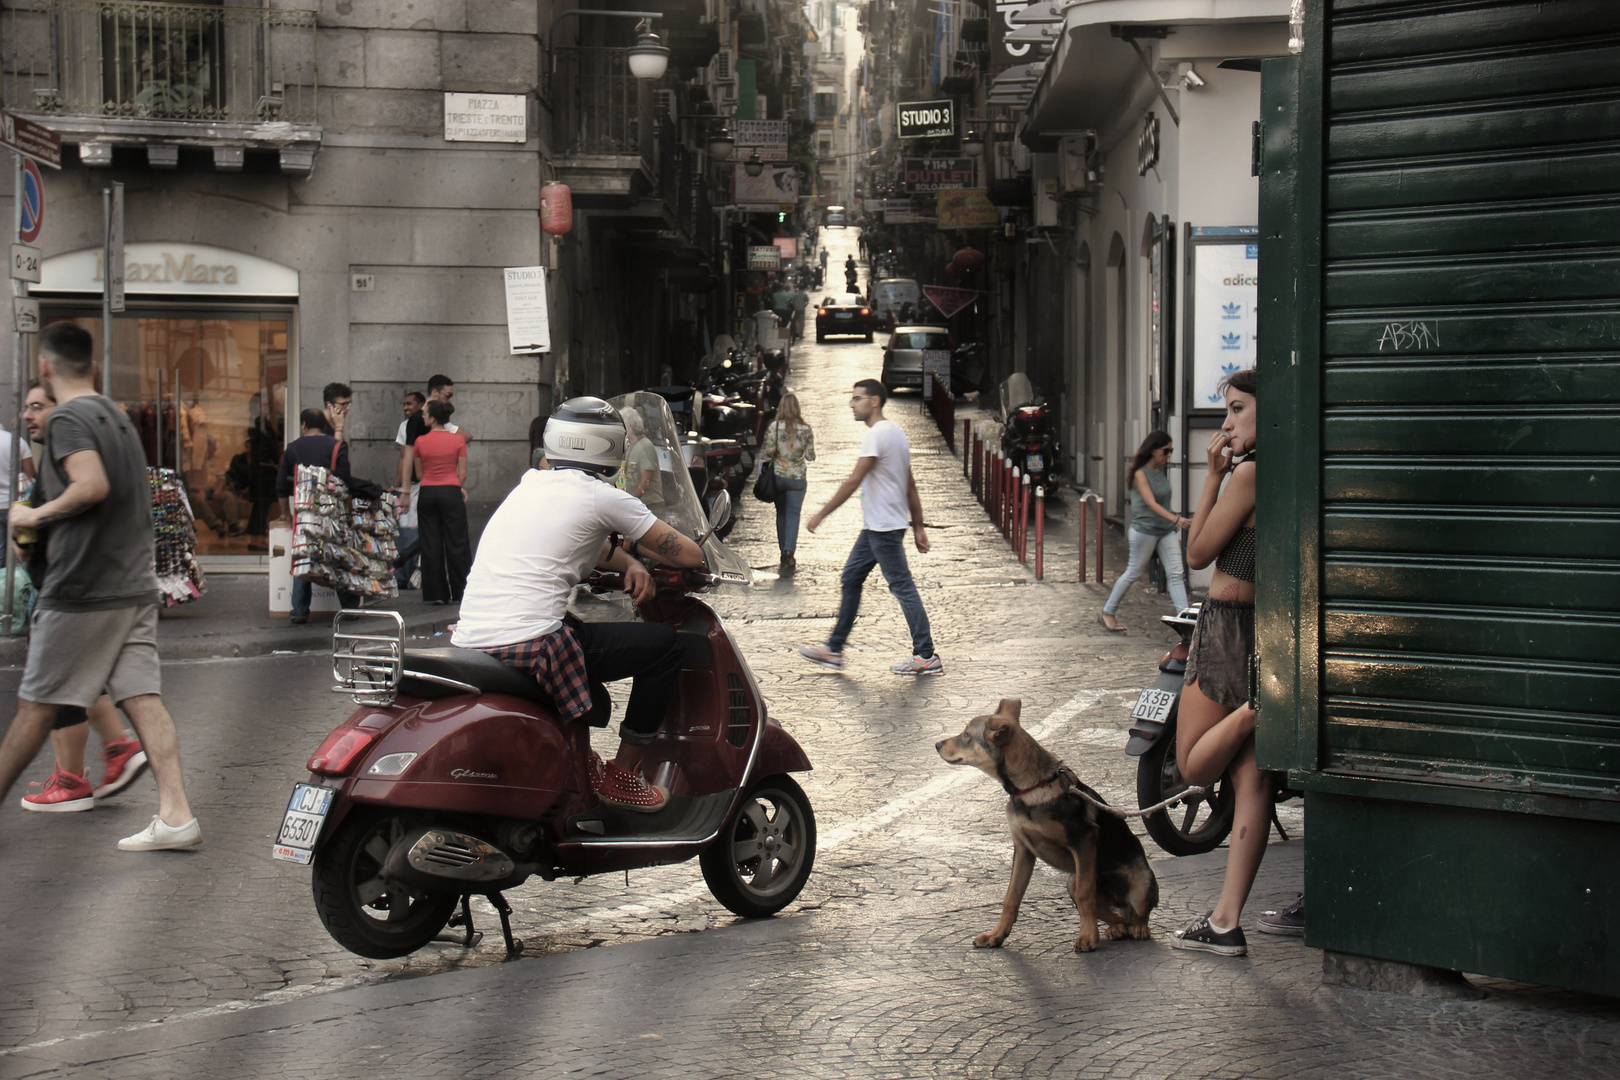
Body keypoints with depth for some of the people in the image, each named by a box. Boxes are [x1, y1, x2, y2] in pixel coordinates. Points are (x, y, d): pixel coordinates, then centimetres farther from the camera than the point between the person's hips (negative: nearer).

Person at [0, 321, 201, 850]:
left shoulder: (68, 418, -10)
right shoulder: (117, 416, 16)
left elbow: (92, 486, -25)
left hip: (82, 590, -8)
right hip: (135, 584, 8)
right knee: (142, 697, 1)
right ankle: (176, 814, -6)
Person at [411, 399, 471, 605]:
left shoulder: (420, 441, -1)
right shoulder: (457, 440, -3)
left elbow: (419, 474, 7)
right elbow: (463, 474, -1)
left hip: (427, 493, 1)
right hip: (451, 492, -1)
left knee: (430, 544, 6)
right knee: (456, 543, 3)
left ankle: (435, 593, 6)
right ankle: (460, 593, 4)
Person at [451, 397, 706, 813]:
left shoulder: (529, 484, 20)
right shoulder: (602, 496, -2)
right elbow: (689, 554, 3)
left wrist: (628, 563, 18)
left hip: (468, 639, 8)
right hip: (529, 646, -8)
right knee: (663, 646, 5)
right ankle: (622, 775, 10)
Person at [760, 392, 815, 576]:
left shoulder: (774, 427, -9)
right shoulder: (806, 429, -6)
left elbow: (767, 453, -10)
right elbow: (810, 456, -2)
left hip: (778, 476, 1)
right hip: (798, 477, -1)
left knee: (781, 513, 15)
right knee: (793, 514, 1)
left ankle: (784, 554, 20)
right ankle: (789, 551, -19)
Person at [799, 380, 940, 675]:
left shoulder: (877, 434, -16)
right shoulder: (895, 431, 14)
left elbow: (854, 481, -20)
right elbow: (910, 486, 16)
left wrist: (821, 514, -15)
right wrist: (918, 527, 17)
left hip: (884, 527, -10)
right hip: (875, 526, 10)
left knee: (902, 588, -5)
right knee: (850, 580, 13)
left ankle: (926, 656, 0)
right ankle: (834, 649, 18)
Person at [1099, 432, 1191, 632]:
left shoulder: (1161, 471, 8)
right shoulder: (1140, 473, -14)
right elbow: (1151, 503, -25)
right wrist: (1175, 519, -37)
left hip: (1166, 530, 7)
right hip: (1145, 530, -7)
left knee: (1177, 573, -3)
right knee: (1133, 573, 5)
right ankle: (1107, 613, 20)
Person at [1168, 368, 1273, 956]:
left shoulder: (1250, 472, -16)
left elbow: (1197, 552, -9)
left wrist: (1213, 474, -6)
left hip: (1229, 628, -8)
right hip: (1270, 628, 8)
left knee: (1194, 765, 6)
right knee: (1250, 778, 5)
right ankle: (1226, 923, 6)